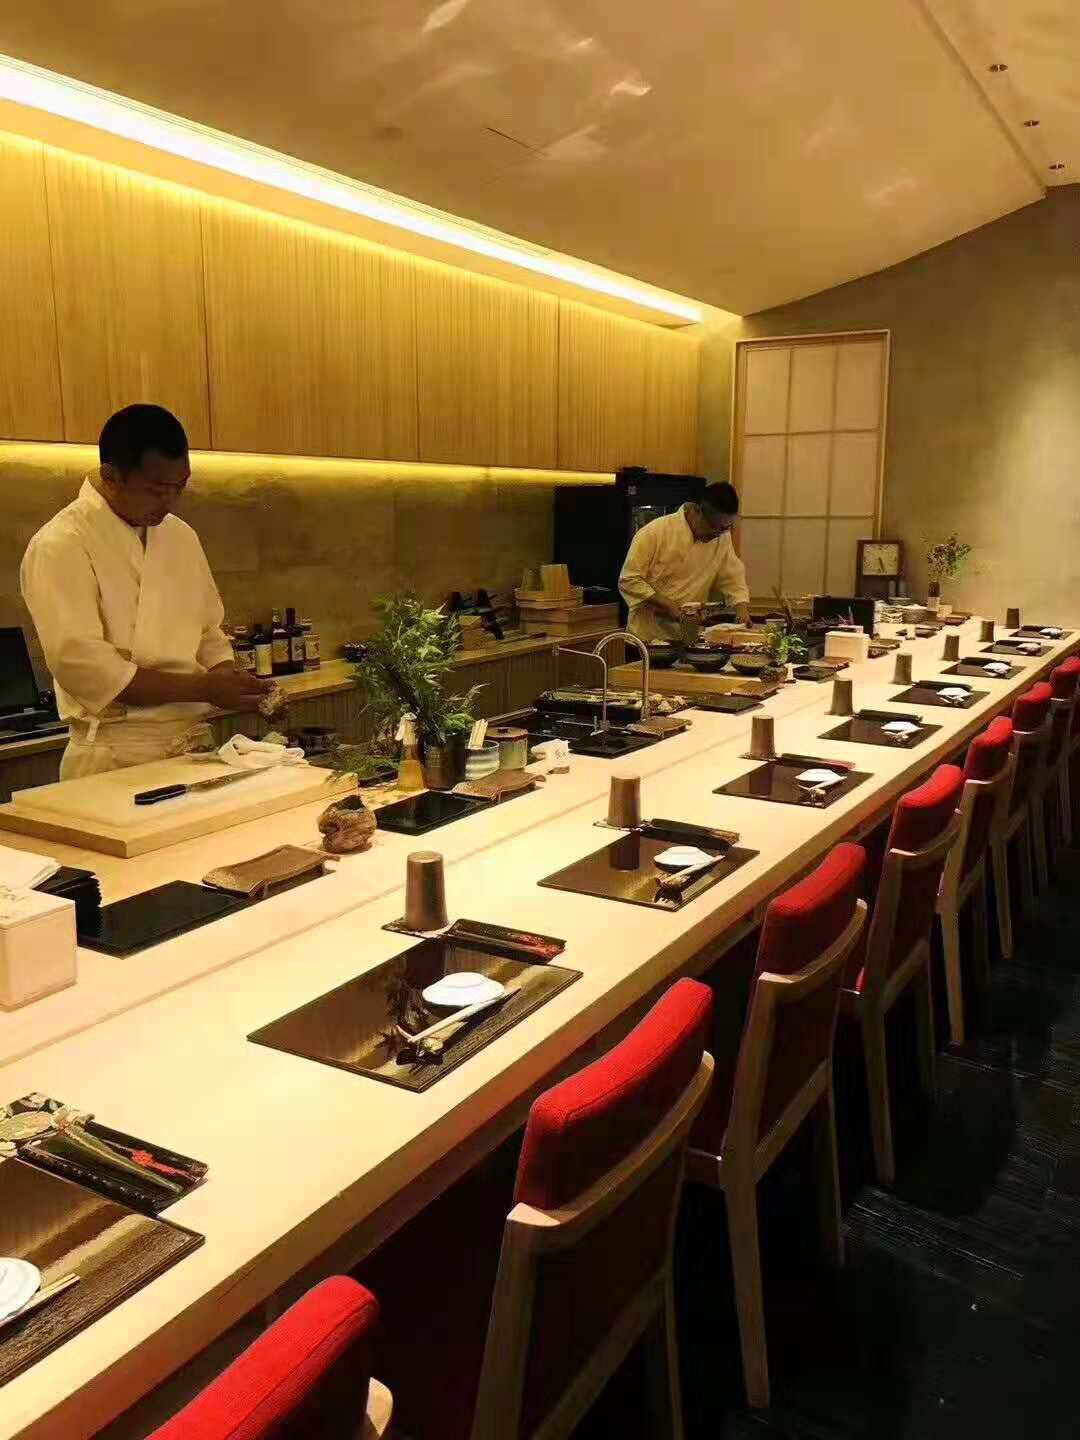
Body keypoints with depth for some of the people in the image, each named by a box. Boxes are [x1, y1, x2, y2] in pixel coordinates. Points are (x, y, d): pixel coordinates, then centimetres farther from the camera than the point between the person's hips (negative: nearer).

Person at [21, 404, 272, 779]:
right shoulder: (60, 546, -12)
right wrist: (204, 688, -19)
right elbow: (84, 670, -19)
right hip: (115, 760, -6)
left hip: (195, 747, 6)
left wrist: (233, 683, -4)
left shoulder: (181, 536, 10)